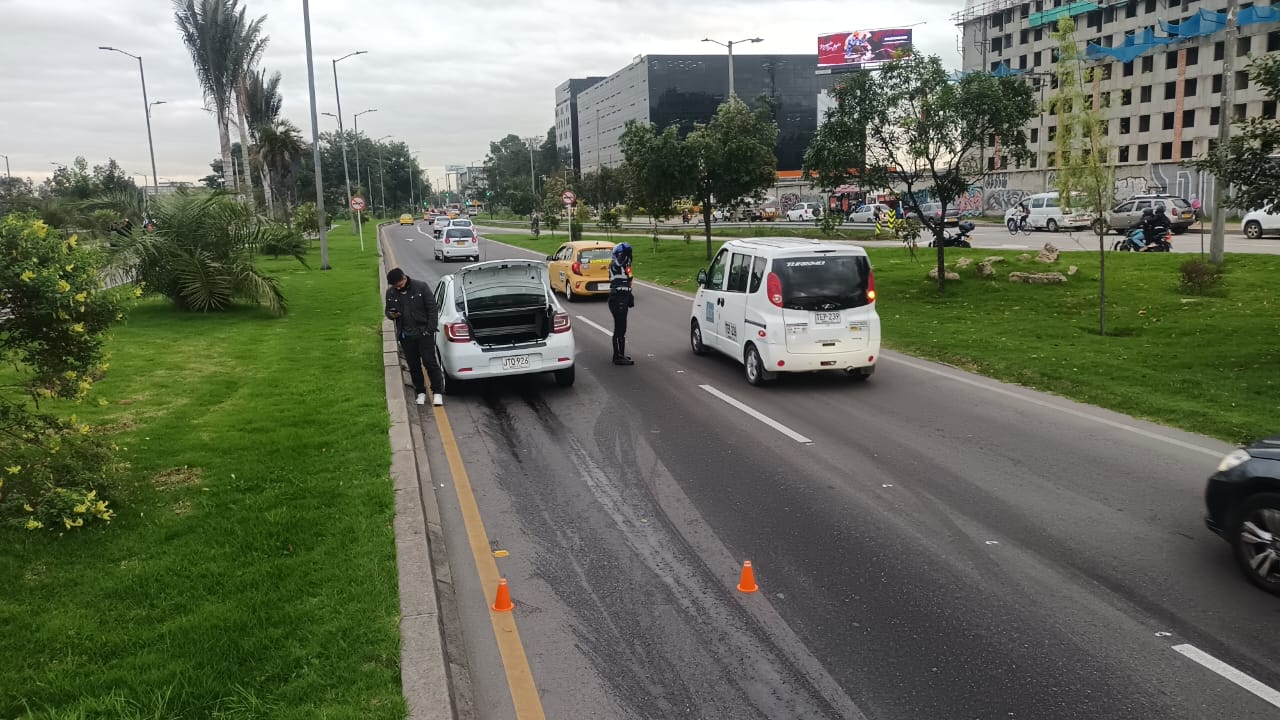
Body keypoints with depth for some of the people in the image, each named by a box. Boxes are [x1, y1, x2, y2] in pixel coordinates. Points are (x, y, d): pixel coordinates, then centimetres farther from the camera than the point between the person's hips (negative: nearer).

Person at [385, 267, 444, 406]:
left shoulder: (421, 287, -9)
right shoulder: (390, 293, 4)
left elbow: (432, 309, -6)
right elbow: (388, 310, 18)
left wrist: (430, 329, -12)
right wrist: (391, 315, -8)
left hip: (424, 333, -4)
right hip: (405, 336, 4)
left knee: (429, 362, -6)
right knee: (413, 366, 9)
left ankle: (437, 392, 4)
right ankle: (420, 392, 22)